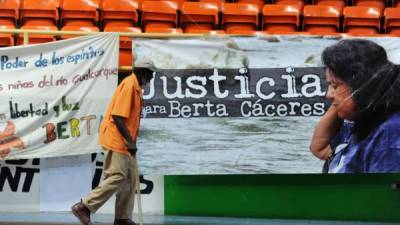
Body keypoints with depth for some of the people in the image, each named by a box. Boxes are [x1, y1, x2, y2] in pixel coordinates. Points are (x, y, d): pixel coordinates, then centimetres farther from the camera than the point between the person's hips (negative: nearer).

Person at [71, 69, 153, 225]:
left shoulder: (136, 86, 15)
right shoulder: (129, 84, -15)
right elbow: (117, 116, -22)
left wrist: (130, 141, 16)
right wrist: (129, 141, -21)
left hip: (124, 141, 10)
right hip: (117, 139, -10)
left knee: (129, 179, 10)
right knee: (117, 177, -12)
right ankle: (84, 207, -10)